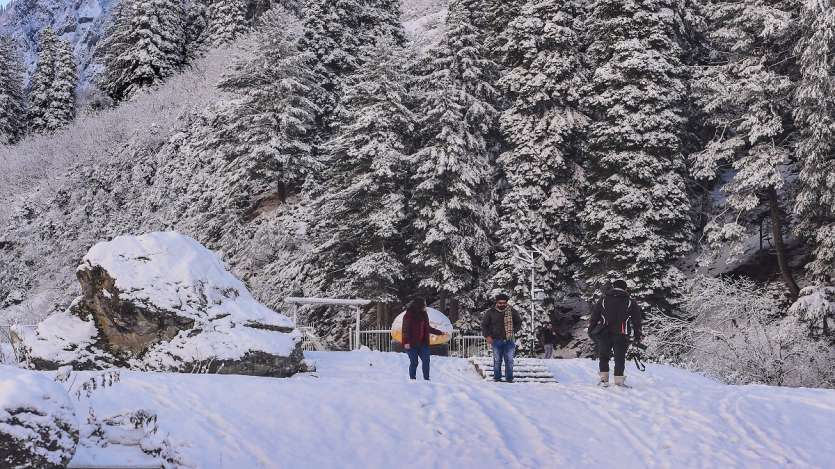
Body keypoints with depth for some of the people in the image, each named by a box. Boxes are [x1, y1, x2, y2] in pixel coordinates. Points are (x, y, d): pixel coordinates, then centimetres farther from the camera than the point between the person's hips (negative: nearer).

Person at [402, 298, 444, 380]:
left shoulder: (424, 315, 12)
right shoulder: (409, 315, -9)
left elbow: (428, 328, 23)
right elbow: (406, 329, -14)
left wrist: (439, 332, 27)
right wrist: (406, 342, -22)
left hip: (423, 343, 6)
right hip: (412, 344, -6)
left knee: (426, 361, 0)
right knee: (414, 363, -2)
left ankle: (426, 379, 7)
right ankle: (412, 379, 9)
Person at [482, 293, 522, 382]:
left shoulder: (512, 312, 4)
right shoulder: (490, 312, 2)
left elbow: (519, 322, 17)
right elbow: (484, 325, 10)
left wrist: (513, 331, 3)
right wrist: (487, 336, 0)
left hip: (509, 340, 0)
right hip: (496, 340, 0)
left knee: (509, 360, 1)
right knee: (497, 360, 3)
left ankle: (509, 378, 6)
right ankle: (497, 377, 12)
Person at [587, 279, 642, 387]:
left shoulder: (603, 299, 9)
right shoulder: (630, 302, 7)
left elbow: (594, 315, 10)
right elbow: (636, 320, 9)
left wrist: (591, 330, 16)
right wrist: (637, 335, 14)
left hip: (604, 334, 1)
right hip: (621, 335, -1)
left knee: (604, 357, 12)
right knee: (620, 358, 5)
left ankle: (604, 378, 6)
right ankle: (619, 380, -1)